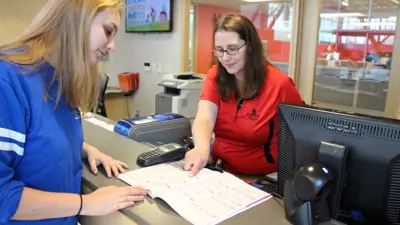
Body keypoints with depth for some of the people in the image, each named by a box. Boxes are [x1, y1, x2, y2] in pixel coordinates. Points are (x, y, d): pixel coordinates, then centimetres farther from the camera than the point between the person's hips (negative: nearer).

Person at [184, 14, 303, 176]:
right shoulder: (215, 77, -2)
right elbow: (204, 118, -16)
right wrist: (201, 149, -37)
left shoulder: (279, 84, -12)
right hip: (221, 170, 3)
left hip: (263, 177, -2)